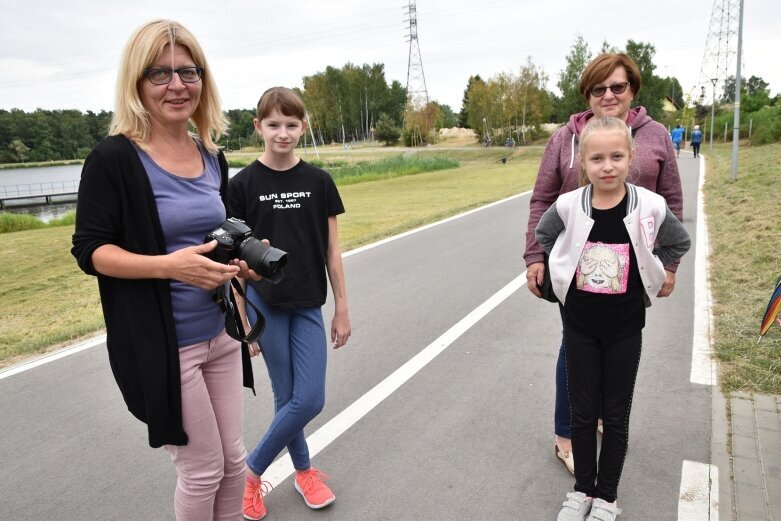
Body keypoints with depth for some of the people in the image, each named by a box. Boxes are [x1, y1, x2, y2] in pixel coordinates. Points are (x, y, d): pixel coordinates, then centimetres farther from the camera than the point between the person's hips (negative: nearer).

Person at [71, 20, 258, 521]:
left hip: (220, 333, 6)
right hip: (161, 344, -6)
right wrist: (168, 265, -28)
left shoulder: (212, 157, 6)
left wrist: (238, 259, -4)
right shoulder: (114, 158, -13)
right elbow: (89, 250, -13)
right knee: (203, 469, 7)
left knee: (232, 459, 17)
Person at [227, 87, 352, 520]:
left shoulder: (318, 181, 1)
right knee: (288, 398, 4)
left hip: (308, 305, 3)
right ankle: (304, 471, 30)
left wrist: (342, 309, 5)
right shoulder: (243, 184, -4)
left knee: (310, 400, 1)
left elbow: (331, 249, 4)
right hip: (264, 303, -2)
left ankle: (251, 468, 25)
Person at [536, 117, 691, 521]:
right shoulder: (567, 206, -12)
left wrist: (649, 275, 4)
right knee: (582, 412, 12)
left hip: (625, 328, 0)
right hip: (579, 325, 1)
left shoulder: (650, 206, -13)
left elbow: (680, 243, 7)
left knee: (616, 415, 11)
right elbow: (543, 237, 10)